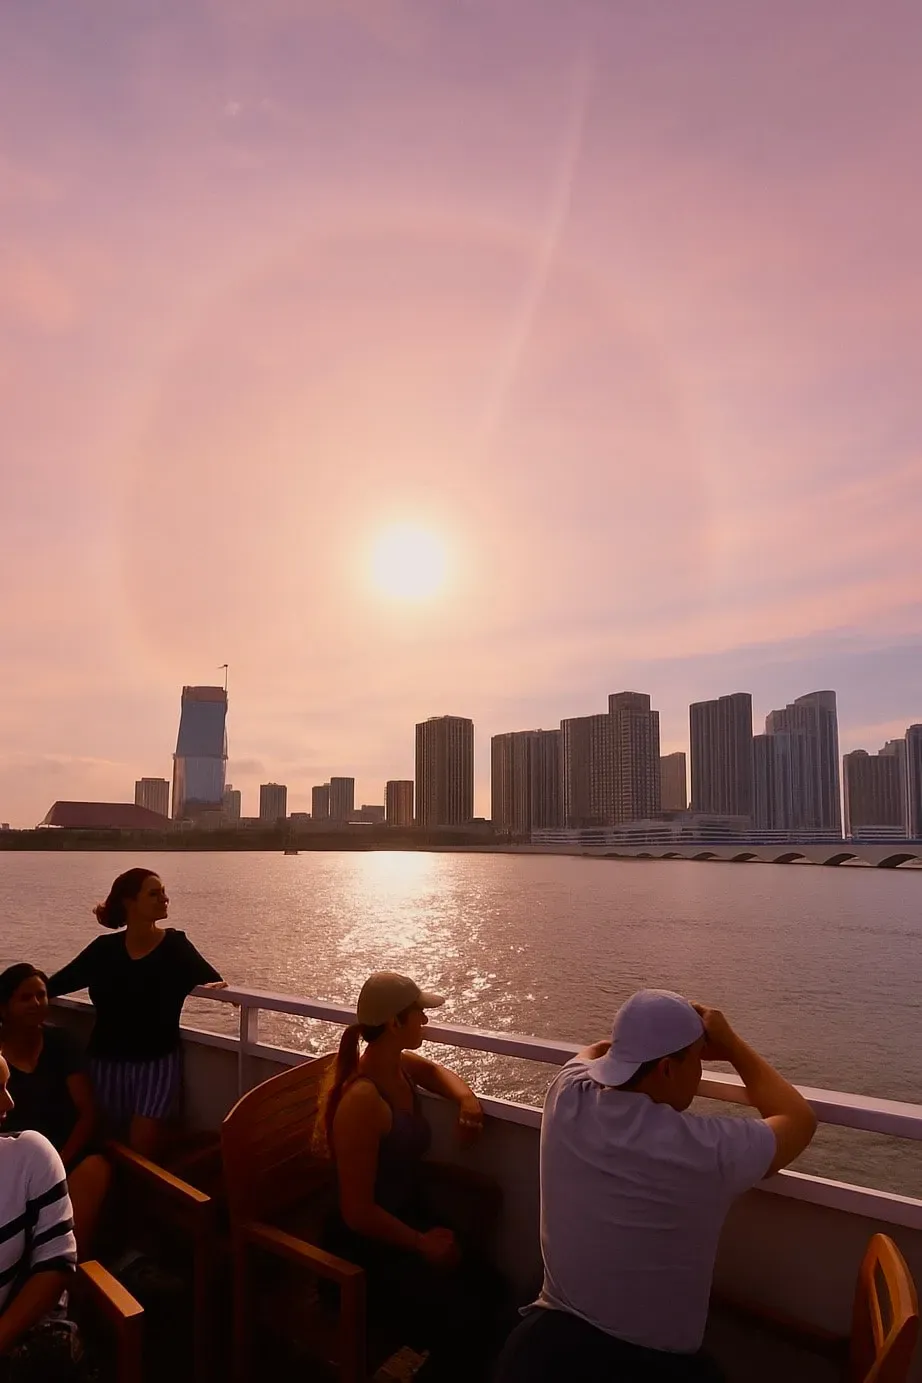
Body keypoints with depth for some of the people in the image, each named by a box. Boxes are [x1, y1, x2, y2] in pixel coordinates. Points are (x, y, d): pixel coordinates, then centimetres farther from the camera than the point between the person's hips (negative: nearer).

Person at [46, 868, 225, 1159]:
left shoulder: (176, 945, -5)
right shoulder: (104, 949, 0)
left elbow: (213, 981, -9)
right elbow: (58, 982, 1)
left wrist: (215, 985, -30)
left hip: (158, 1060, -2)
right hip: (107, 1060, 3)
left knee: (143, 1149, -3)